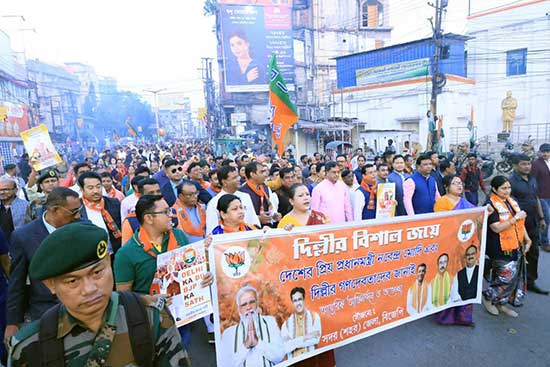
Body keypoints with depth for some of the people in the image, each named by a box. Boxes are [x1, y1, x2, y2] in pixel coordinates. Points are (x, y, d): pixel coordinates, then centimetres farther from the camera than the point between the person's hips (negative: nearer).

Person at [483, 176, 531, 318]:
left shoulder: (512, 201, 9)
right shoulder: (491, 205, -16)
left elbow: (520, 223, 20)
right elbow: (497, 228, -21)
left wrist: (527, 239, 16)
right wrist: (515, 218, -20)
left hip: (516, 247, 8)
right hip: (501, 250, -8)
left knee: (516, 277, 13)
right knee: (507, 277, -8)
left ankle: (501, 304, 27)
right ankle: (488, 297, 15)